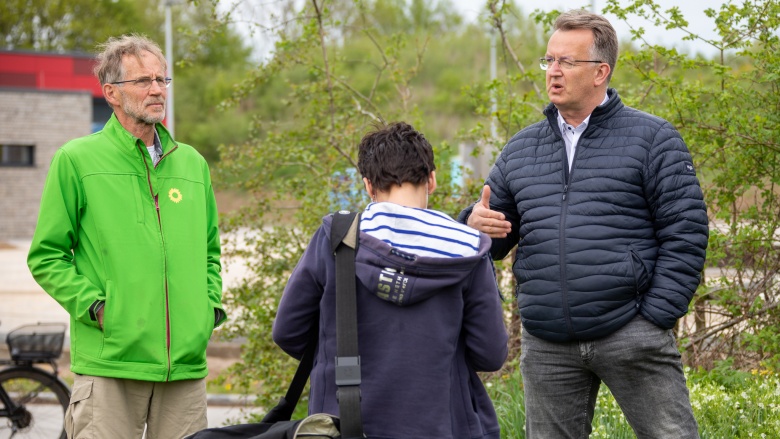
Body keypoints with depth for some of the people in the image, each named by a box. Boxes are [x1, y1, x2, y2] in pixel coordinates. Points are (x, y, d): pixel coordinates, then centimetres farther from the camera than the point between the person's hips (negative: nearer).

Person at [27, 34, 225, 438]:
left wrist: (211, 304, 9)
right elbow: (46, 256, 1)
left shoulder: (192, 163, 16)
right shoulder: (76, 161, 1)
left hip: (186, 363, 4)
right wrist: (95, 306, -10)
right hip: (109, 363, -4)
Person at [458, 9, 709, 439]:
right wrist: (475, 223, -6)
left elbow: (685, 233, -4)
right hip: (546, 348, 4)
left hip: (630, 337, -4)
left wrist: (656, 316, -11)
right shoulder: (520, 149, 13)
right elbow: (492, 239, 18)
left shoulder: (650, 138, 0)